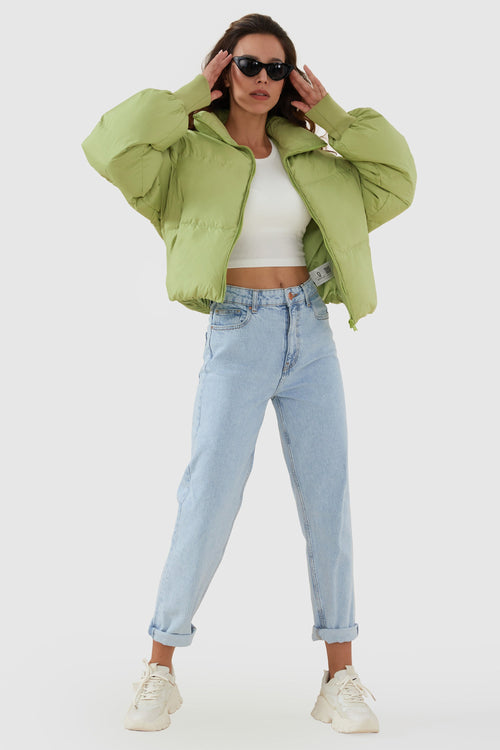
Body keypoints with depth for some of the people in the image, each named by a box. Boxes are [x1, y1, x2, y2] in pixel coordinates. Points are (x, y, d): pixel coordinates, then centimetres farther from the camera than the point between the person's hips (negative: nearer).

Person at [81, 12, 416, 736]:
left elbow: (394, 182, 12)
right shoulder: (191, 151, 2)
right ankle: (160, 669, 7)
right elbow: (112, 149, -16)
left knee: (328, 499, 2)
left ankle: (341, 677, 10)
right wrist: (188, 97, -6)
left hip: (311, 333, 4)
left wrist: (333, 114, 7)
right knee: (210, 501, -8)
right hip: (237, 335, -4)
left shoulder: (306, 154, 14)